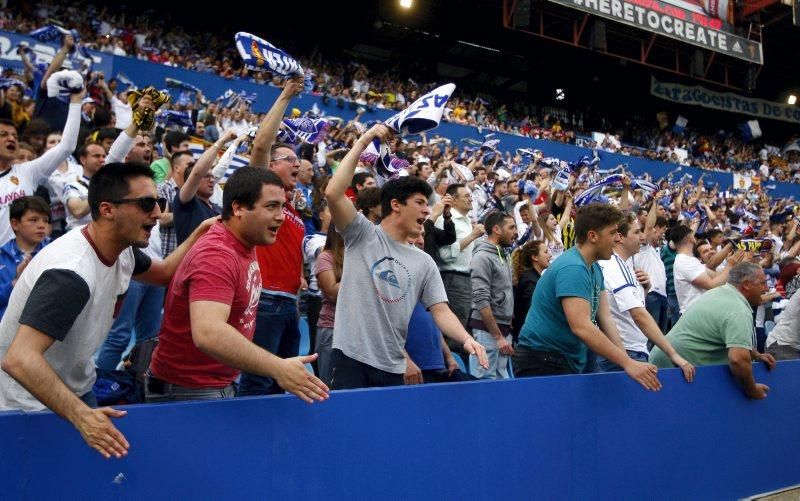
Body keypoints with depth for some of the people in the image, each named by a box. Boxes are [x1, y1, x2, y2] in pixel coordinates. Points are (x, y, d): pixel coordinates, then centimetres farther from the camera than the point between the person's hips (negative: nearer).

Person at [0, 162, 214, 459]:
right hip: (33, 405, -8)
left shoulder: (123, 251, -6)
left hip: (78, 391, 8)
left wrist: (200, 233, 2)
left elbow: (164, 273, 15)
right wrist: (80, 415, -48)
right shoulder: (71, 272, -33)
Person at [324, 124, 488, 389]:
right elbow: (333, 193, -14)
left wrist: (466, 339, -13)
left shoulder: (424, 262, 12)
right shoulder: (363, 235, 0)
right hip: (352, 357, -4)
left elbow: (441, 311, 7)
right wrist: (362, 142, -10)